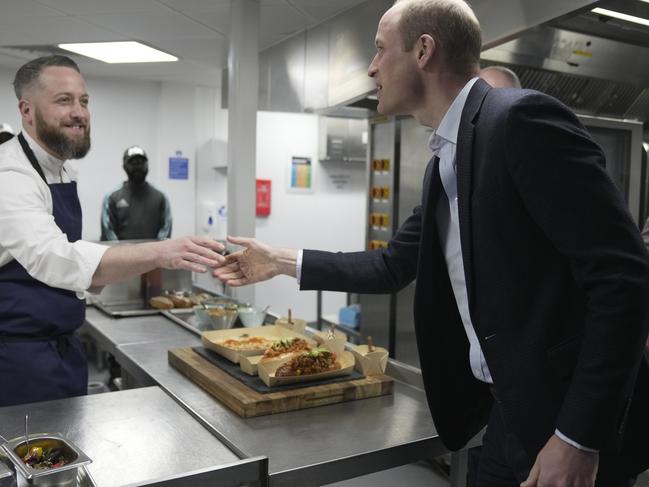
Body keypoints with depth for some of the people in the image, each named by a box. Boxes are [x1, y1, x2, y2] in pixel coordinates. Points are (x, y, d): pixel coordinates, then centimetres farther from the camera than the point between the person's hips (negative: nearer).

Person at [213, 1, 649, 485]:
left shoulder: (524, 118, -17)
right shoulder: (445, 162, 10)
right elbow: (394, 266, 18)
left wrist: (580, 438, -22)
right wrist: (281, 261, 17)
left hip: (570, 419, -8)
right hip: (510, 410, 8)